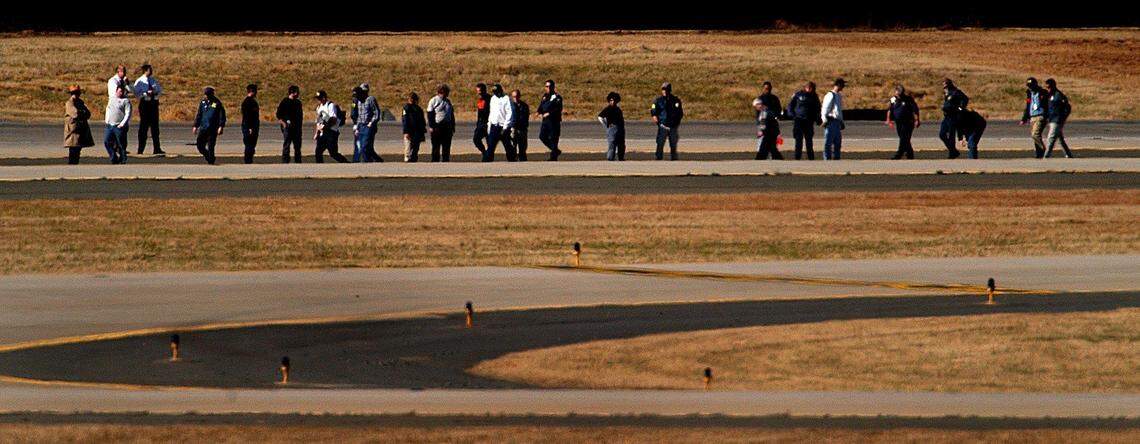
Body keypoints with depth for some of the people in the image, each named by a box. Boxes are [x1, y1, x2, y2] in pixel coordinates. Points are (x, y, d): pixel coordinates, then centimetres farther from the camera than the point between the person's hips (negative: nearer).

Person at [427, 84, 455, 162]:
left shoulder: (448, 101, 15)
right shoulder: (433, 101, -2)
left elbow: (452, 115, 19)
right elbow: (430, 115, -5)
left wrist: (453, 127, 14)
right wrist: (431, 126, -13)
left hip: (447, 126, 5)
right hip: (437, 126, -5)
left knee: (446, 147, 5)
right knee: (436, 147, -1)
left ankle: (446, 161, 10)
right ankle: (435, 161, 3)